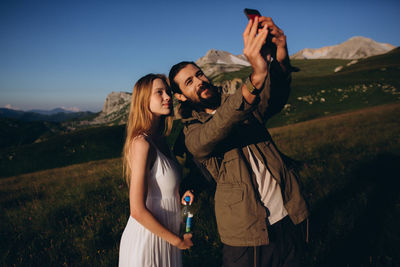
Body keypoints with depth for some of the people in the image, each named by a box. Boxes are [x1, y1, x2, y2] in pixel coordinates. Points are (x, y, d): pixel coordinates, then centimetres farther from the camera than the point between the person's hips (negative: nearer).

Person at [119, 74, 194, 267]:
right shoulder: (142, 143, -22)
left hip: (164, 236, 8)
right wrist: (178, 241, -14)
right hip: (147, 240, -8)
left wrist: (180, 194, -1)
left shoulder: (160, 140, 3)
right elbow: (138, 211, -24)